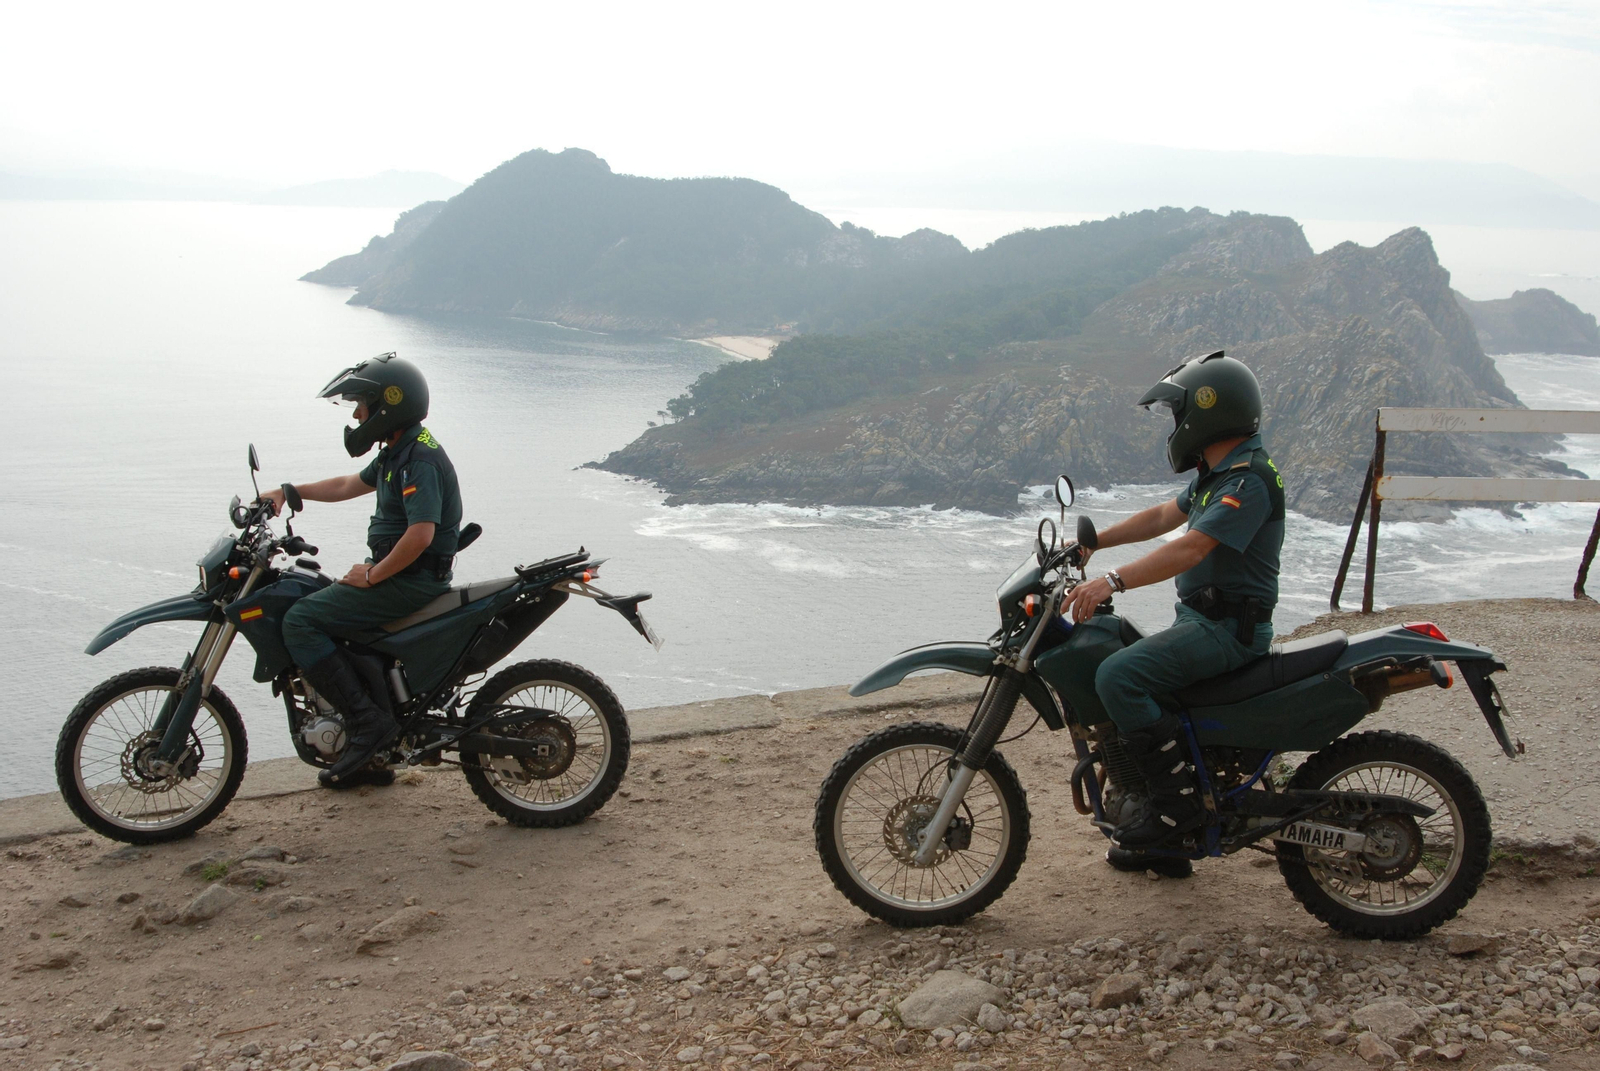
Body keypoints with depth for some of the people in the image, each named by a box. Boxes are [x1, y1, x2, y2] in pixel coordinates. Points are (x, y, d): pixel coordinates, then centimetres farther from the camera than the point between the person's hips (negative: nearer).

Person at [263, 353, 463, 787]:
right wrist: (290, 491, 23)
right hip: (395, 575, 11)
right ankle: (367, 757, 21)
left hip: (411, 582, -11)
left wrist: (372, 576, -19)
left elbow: (421, 534, -28)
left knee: (300, 621, -14)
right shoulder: (398, 452, 15)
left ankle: (367, 722, -17)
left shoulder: (421, 459, -18)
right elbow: (348, 485, 30)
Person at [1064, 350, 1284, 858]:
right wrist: (1094, 542, 17)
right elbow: (1164, 516, 25)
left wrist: (1113, 580, -36)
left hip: (1229, 626, -11)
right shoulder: (1218, 473, 15)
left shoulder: (1248, 480, -19)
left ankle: (1177, 798, -16)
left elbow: (1191, 548, -30)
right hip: (1201, 617, 11)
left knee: (1118, 676, -25)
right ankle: (1164, 844, 21)